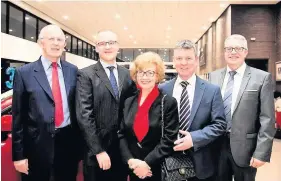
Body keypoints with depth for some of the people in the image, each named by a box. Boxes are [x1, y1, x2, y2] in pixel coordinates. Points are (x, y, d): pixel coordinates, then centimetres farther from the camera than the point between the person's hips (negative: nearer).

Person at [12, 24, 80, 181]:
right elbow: (18, 116, -4)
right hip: (37, 145, -2)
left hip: (68, 142, 3)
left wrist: (80, 141, 8)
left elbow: (76, 106, 8)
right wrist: (18, 154, -4)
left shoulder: (73, 70, 4)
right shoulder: (24, 73, -5)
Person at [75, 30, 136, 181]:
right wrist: (99, 150, -17)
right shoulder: (85, 75, -7)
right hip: (96, 151, -4)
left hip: (123, 149, 4)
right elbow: (84, 116, -14)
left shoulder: (128, 74, 6)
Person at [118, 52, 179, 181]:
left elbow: (169, 139, -13)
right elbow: (121, 135, 3)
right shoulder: (129, 102, 4)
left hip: (158, 170, -3)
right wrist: (130, 160, -10)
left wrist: (147, 163, -16)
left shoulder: (169, 103, -9)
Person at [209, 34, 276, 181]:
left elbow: (267, 120, -8)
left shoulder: (262, 78, -6)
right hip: (216, 146, 3)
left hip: (244, 148, -2)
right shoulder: (214, 76, 4)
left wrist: (261, 153, -12)